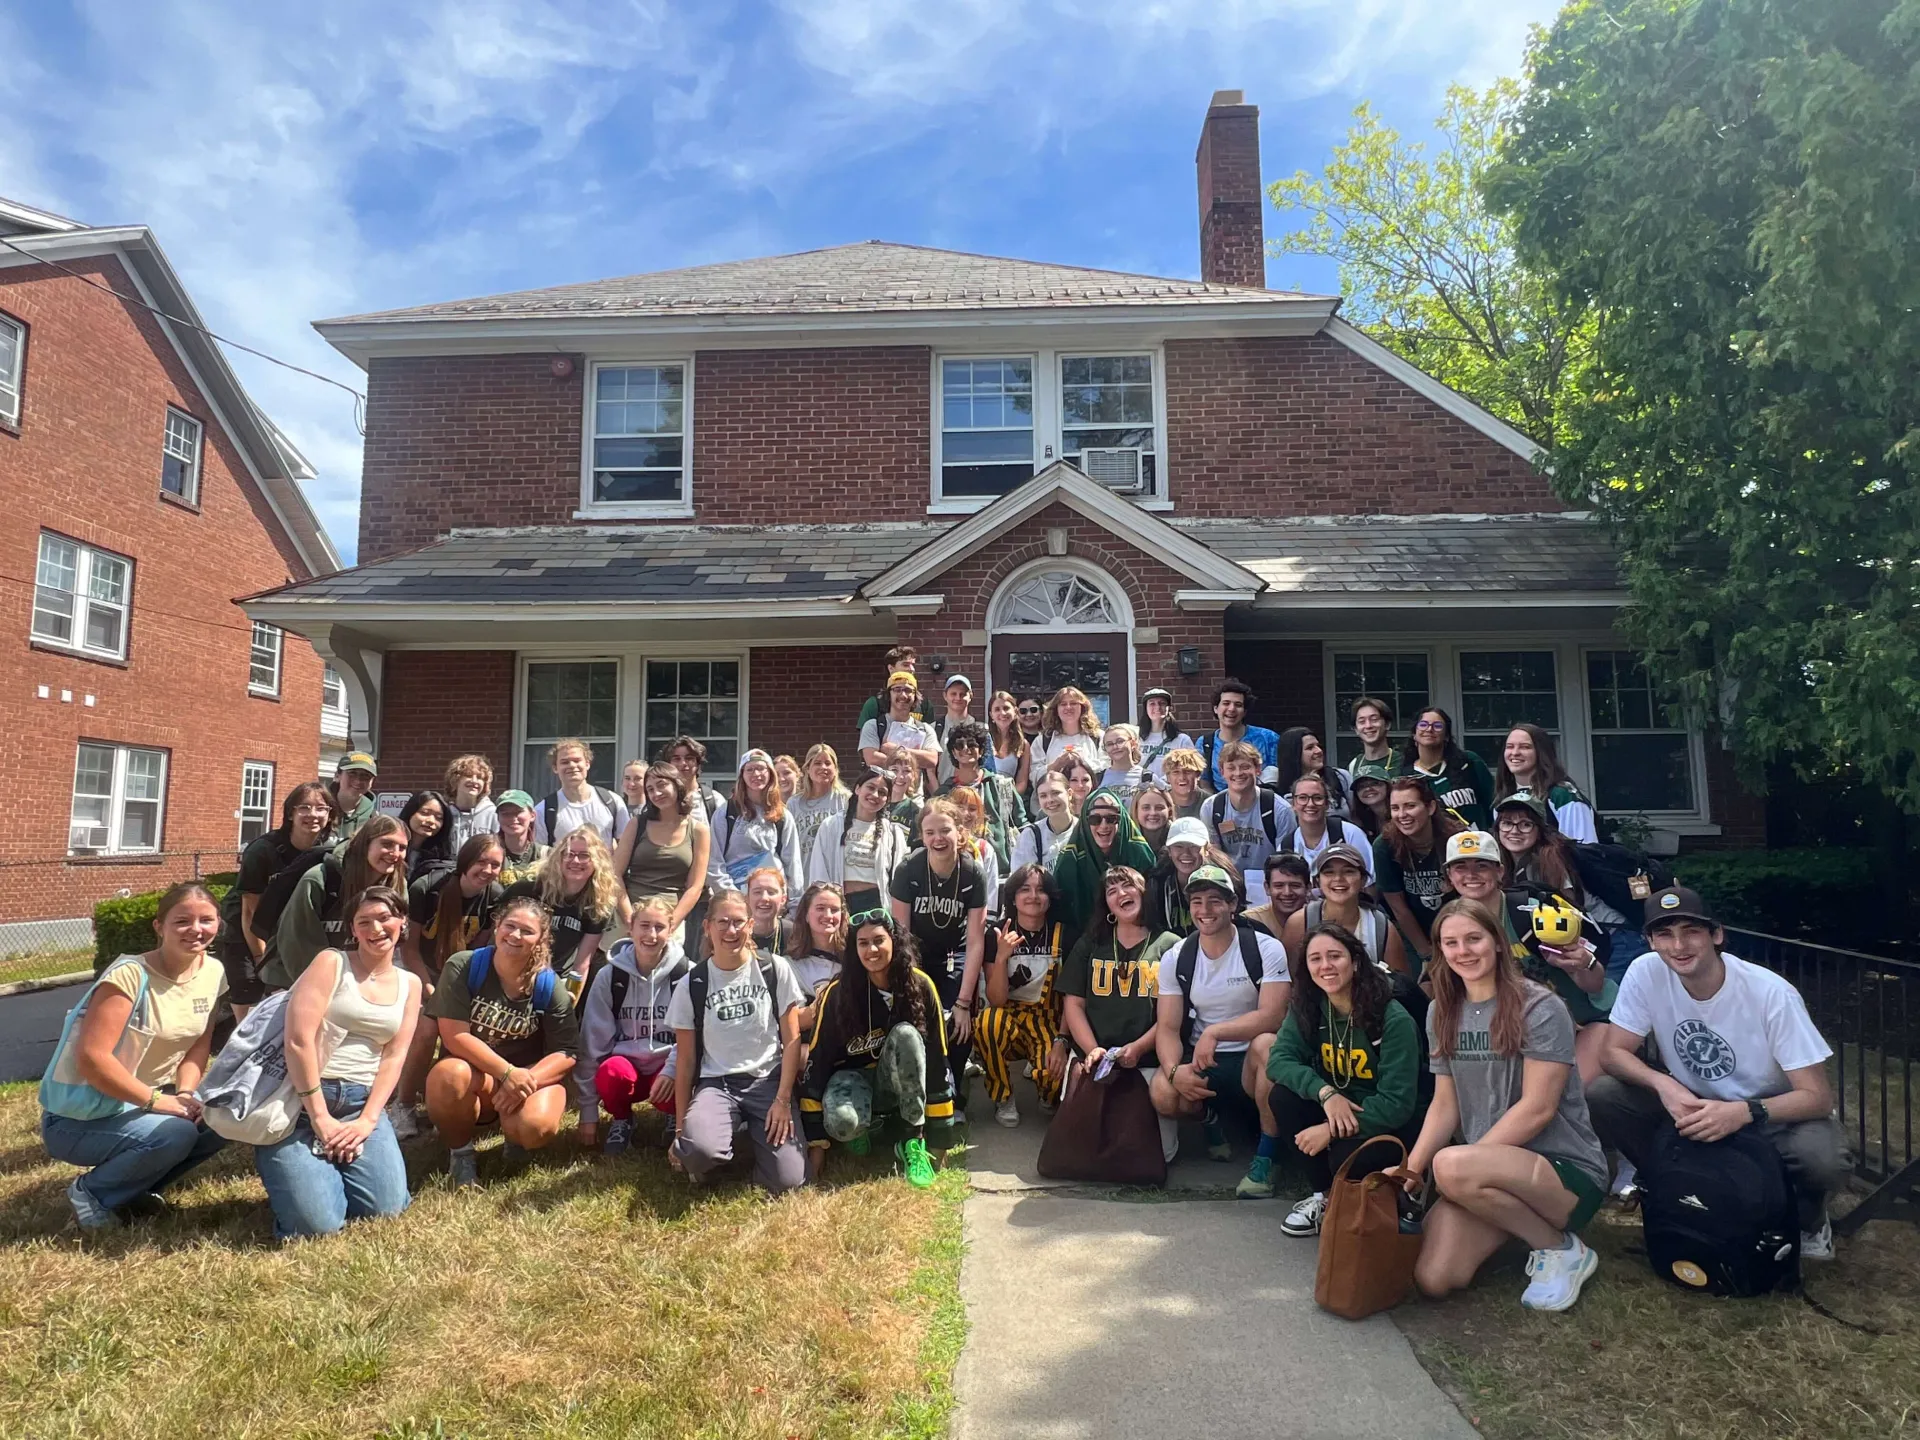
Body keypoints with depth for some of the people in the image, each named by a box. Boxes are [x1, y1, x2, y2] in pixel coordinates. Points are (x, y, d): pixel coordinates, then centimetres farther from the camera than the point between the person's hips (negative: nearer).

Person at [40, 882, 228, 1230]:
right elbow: (91, 1057, -27)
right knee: (175, 1134, -30)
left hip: (142, 1103, 7)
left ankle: (134, 1189, 8)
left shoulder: (212, 973, -3)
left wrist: (185, 1093, -15)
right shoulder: (129, 975, -23)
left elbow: (198, 1046, 3)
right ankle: (91, 1192, -2)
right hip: (79, 1117, -7)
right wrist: (158, 1100, -27)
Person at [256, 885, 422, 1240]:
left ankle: (334, 1165, 18)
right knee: (317, 1223, -18)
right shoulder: (331, 962, -2)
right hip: (302, 1098, -4)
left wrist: (367, 1121, -9)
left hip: (360, 1102, 4)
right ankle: (289, 1171, 17)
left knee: (387, 1207, -14)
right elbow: (298, 1039, -13)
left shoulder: (409, 984, 13)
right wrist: (320, 1118, -15)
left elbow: (394, 1057, 6)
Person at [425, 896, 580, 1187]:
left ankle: (513, 1134, 12)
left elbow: (567, 1053, -8)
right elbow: (454, 1035, -17)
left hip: (531, 1075, 1)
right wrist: (507, 1072, -27)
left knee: (536, 1128, -31)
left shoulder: (549, 986, -7)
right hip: (474, 1072, 0)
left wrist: (526, 1081, -26)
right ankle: (459, 1152, -5)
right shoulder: (463, 967, -10)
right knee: (450, 1073, -36)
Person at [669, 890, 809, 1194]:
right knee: (697, 1149, -34)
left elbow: (792, 1040, 0)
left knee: (787, 1182, -17)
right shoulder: (692, 985, 1)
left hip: (769, 1080, 0)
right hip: (716, 1083, 0)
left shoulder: (775, 970, -1)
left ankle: (756, 1133, 15)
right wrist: (681, 1126, 2)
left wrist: (783, 1100, -8)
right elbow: (686, 1059, 5)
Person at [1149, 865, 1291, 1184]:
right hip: (1200, 1062, 2)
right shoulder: (1175, 958, 0)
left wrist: (1214, 1032, -31)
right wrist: (1174, 1069, -25)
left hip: (1250, 1060, -2)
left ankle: (1266, 1157, -18)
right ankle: (1210, 1117, 9)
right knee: (1163, 1095, -30)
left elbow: (1272, 1015, -19)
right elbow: (1168, 1028, -3)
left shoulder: (1266, 949, -9)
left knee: (1267, 1045, -37)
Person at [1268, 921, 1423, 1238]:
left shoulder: (1394, 1019, -23)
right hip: (1338, 1111, 5)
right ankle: (1324, 1193, -2)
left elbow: (1398, 1104, -24)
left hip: (1389, 1123, -5)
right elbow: (1278, 1060, -15)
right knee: (1282, 1097, -21)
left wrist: (1331, 1131, -26)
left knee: (1346, 1159, -34)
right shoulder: (1306, 1008, -7)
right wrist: (1325, 1092, -32)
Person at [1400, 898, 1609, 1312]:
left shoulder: (1540, 1009, -12)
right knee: (1433, 1280, -17)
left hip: (1566, 1168, -5)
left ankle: (1562, 1249, -8)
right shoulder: (1441, 1013, 7)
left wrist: (1465, 1161, -19)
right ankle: (1509, 1217, 13)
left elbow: (1537, 1108, -17)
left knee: (1452, 1168, -36)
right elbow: (1444, 1104, 7)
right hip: (1489, 1168, 5)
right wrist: (1412, 1168, -7)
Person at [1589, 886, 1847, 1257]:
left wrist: (1744, 1113, -41)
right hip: (1690, 1105, 3)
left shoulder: (1772, 994, -25)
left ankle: (1807, 1218, 4)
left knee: (1823, 1159, -34)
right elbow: (1614, 1052, -11)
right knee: (1600, 1098, -21)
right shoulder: (1646, 973, -18)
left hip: (1772, 1114, -2)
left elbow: (1818, 1097, -23)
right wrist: (1664, 1084, -32)